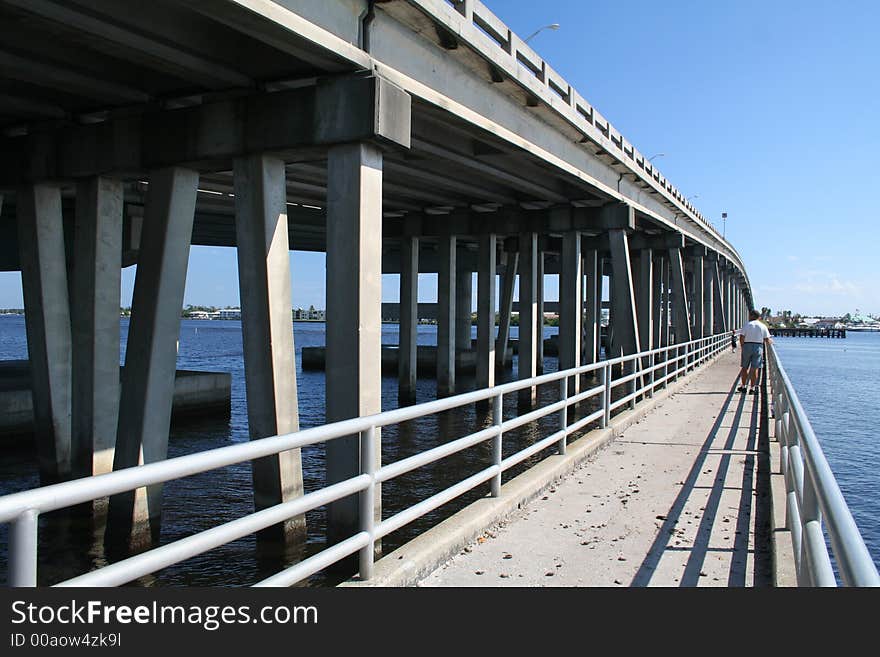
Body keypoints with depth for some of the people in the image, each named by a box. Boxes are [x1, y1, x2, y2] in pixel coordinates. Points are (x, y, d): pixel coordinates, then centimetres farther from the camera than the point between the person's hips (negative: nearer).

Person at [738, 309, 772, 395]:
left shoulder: (746, 325, -2)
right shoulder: (763, 326, 3)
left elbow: (741, 337, -9)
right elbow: (767, 340, 2)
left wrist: (742, 347, 1)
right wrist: (769, 343, 23)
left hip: (747, 346, -1)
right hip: (758, 347, 1)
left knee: (745, 368, 10)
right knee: (755, 369, 1)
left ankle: (743, 386, 15)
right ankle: (753, 388, -1)